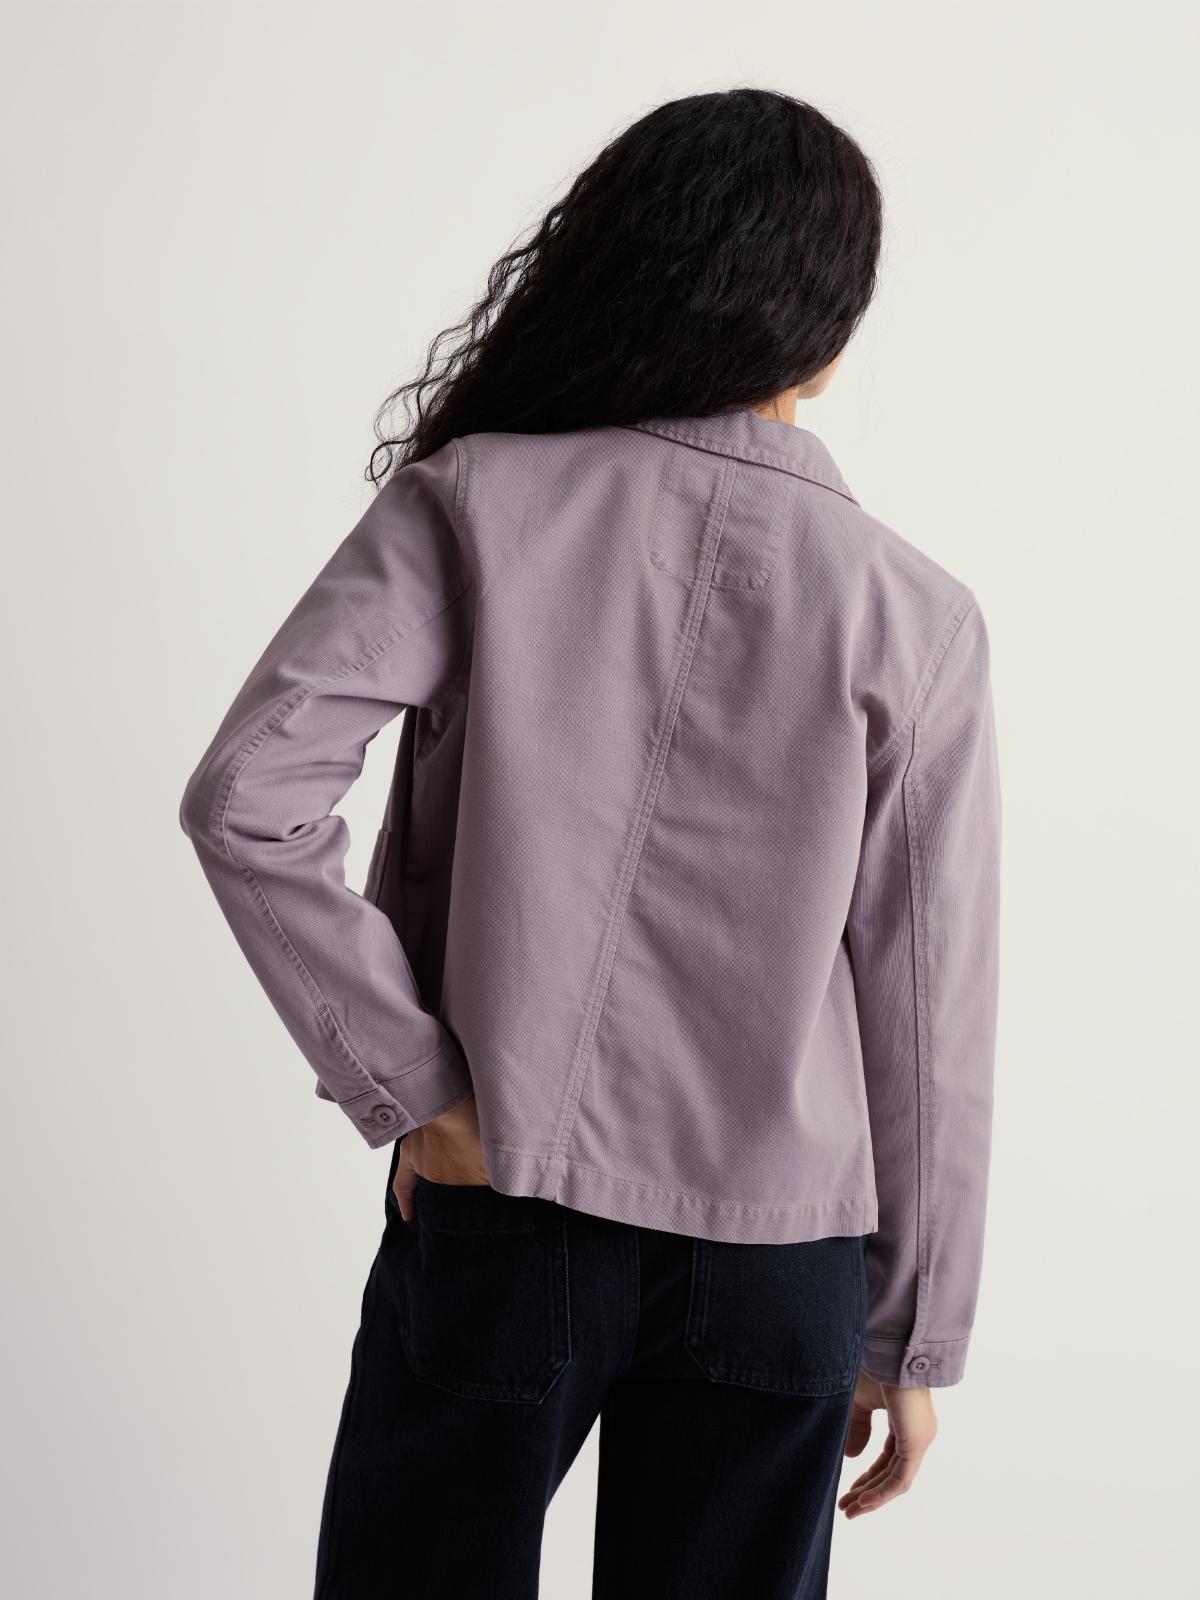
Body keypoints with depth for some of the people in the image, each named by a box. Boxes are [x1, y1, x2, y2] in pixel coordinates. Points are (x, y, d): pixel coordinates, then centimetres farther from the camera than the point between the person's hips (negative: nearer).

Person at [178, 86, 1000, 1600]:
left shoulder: (469, 505, -7)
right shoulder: (913, 613, -4)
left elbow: (247, 798, -17)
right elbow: (931, 1013, -2)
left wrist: (411, 1090, -9)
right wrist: (916, 1335, 8)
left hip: (498, 1215, -1)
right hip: (779, 1255, 1)